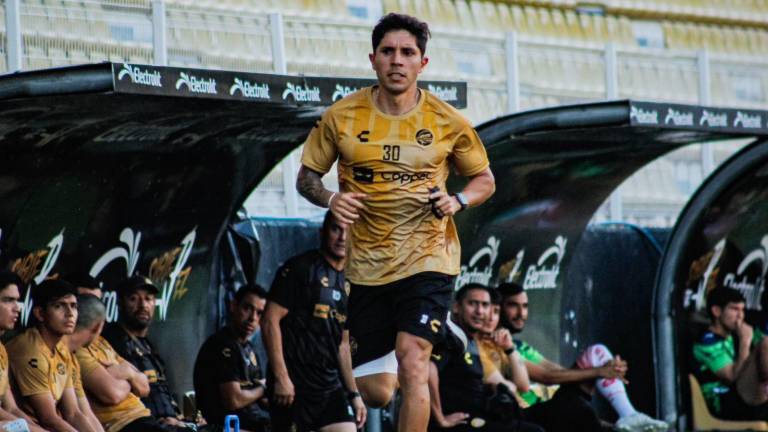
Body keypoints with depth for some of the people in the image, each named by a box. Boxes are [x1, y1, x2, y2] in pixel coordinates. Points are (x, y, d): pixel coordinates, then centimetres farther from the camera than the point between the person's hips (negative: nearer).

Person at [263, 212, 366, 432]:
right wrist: (281, 377, -17)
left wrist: (354, 393, 17)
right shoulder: (301, 268, -4)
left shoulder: (347, 282, 17)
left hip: (330, 384, 6)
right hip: (293, 382, -6)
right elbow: (271, 320, -10)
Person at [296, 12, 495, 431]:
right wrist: (330, 198, -14)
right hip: (366, 266, 2)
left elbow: (485, 179, 11)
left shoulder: (448, 122, -1)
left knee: (411, 363, -20)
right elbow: (307, 175, 8)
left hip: (427, 259, -1)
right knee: (374, 393, 4)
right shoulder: (341, 117, -1)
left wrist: (457, 201, -10)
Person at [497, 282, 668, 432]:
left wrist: (607, 371, -2)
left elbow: (559, 371, 15)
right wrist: (598, 372, -14)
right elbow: (545, 376, -16)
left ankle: (629, 418, -9)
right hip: (529, 417, -10)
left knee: (597, 352, 4)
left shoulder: (520, 346, 25)